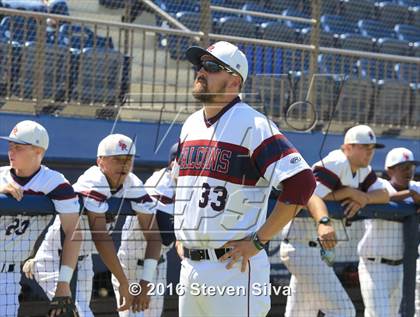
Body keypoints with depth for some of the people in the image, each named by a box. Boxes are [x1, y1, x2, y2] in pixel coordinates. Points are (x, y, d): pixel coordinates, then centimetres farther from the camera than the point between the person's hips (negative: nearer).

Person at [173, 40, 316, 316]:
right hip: (189, 265, 8)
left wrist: (258, 241, -18)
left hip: (234, 267, -8)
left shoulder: (253, 125, -12)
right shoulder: (191, 125, 14)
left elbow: (302, 182, -20)